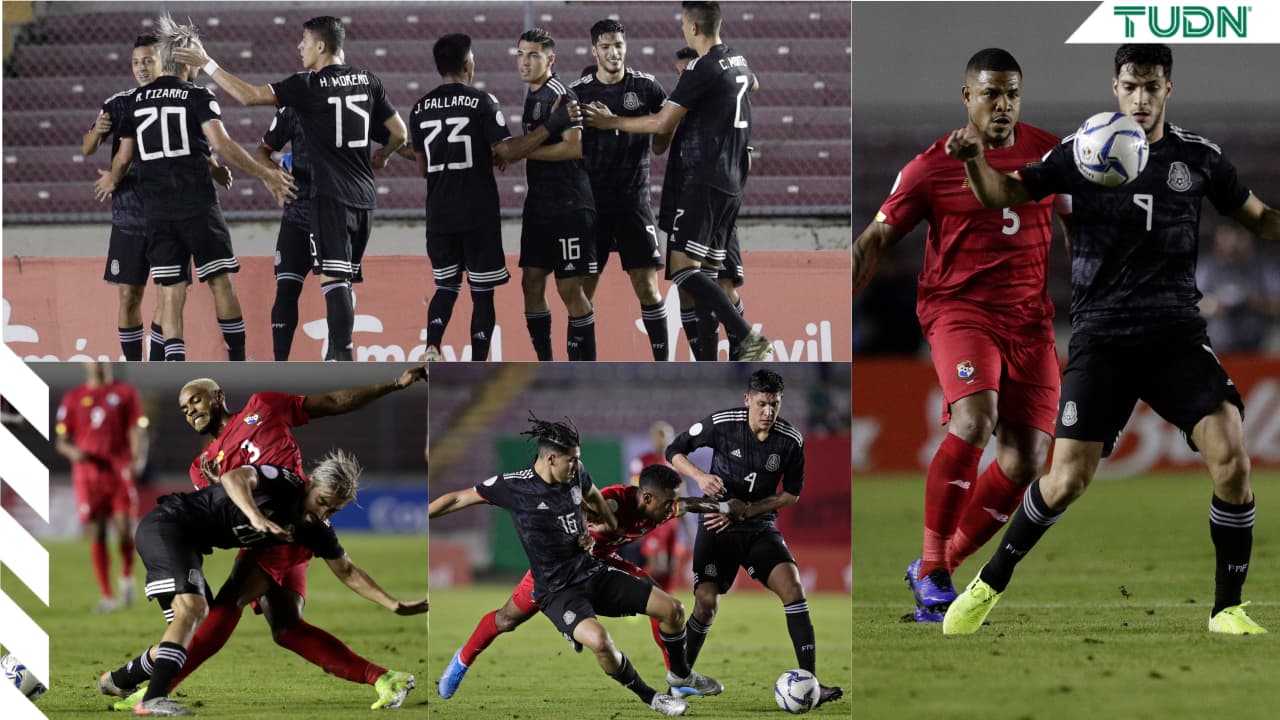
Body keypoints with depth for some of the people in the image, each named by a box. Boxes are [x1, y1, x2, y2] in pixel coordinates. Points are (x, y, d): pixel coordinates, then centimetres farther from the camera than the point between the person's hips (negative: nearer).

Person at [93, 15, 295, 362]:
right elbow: (221, 143, -15)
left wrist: (111, 182, 36)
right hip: (197, 203, -4)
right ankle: (239, 369, 5)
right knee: (221, 283, 3)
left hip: (156, 209, 4)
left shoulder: (135, 100, 10)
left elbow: (123, 158, 14)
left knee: (171, 292, 3)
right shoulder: (198, 97, -3)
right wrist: (265, 175, -12)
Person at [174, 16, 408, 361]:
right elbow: (399, 133, 13)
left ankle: (344, 356, -22)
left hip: (331, 195, -7)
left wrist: (207, 64, -1)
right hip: (364, 194, 7)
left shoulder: (308, 85, -7)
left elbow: (249, 95, -11)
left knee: (334, 278, -12)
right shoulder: (367, 81, 9)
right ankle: (336, 353, 16)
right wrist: (380, 157, 33)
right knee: (344, 279, 14)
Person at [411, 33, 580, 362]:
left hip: (439, 213, 4)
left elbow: (423, 168, 12)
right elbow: (507, 153, -15)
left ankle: (432, 350, -6)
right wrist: (552, 125, -10)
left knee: (446, 287, 17)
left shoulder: (420, 109, 6)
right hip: (478, 214, -4)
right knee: (482, 292, 4)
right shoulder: (481, 102, -9)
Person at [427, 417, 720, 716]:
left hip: (593, 572, 6)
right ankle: (650, 697, -11)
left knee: (673, 609, -1)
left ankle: (681, 675, 29)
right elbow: (457, 500, -6)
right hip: (557, 590, -6)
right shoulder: (513, 485, -15)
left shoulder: (576, 476, -1)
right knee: (598, 639, -36)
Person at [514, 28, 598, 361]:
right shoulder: (532, 96, 16)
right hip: (539, 205, 10)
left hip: (569, 206, -10)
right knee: (531, 282, 9)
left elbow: (573, 147, -22)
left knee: (570, 288, -8)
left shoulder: (560, 95, -13)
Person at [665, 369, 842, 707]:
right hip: (718, 525, -1)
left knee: (792, 586, -20)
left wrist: (746, 510, -10)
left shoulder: (791, 440, -8)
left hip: (760, 527, 2)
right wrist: (700, 476, -22)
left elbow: (792, 494, 3)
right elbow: (674, 451, -2)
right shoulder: (722, 423, -12)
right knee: (706, 603, -13)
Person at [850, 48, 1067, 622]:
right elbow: (875, 240, 5)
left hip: (1029, 318, 4)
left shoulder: (1049, 155, 8)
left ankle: (934, 569, 11)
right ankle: (932, 566, -21)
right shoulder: (931, 168, -1)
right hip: (959, 309, -4)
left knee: (1025, 459, -5)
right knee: (974, 422, -30)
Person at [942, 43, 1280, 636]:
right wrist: (974, 162, -24)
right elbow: (1006, 194, -3)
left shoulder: (1199, 157, 6)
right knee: (1068, 479, -8)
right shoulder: (1081, 152, 1)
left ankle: (1228, 609, -2)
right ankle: (988, 586, 16)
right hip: (1101, 336, -1)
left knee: (1230, 457, -18)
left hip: (1177, 331, 1)